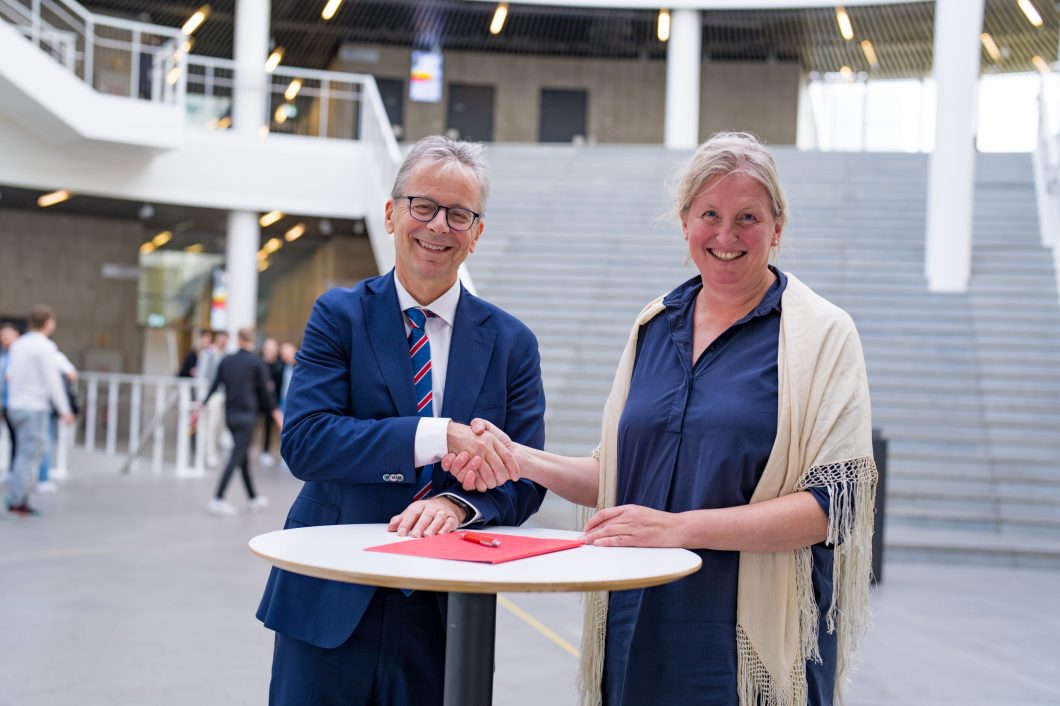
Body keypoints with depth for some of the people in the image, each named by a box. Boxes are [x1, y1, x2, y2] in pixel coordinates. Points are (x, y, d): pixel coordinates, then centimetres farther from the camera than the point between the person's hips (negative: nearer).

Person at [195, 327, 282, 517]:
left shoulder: (226, 361, 8)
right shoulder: (256, 362, -5)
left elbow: (214, 386, 7)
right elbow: (264, 390, -3)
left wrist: (201, 406, 14)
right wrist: (276, 412, 7)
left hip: (230, 414, 6)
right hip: (247, 415, -6)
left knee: (243, 457, 15)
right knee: (237, 457, -7)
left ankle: (254, 498, 24)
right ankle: (217, 500, -15)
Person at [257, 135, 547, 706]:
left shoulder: (511, 342, 4)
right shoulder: (340, 315, -1)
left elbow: (524, 481, 1)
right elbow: (303, 441, -14)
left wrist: (459, 504, -20)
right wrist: (438, 436, -23)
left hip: (447, 616, 2)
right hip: (332, 605, -1)